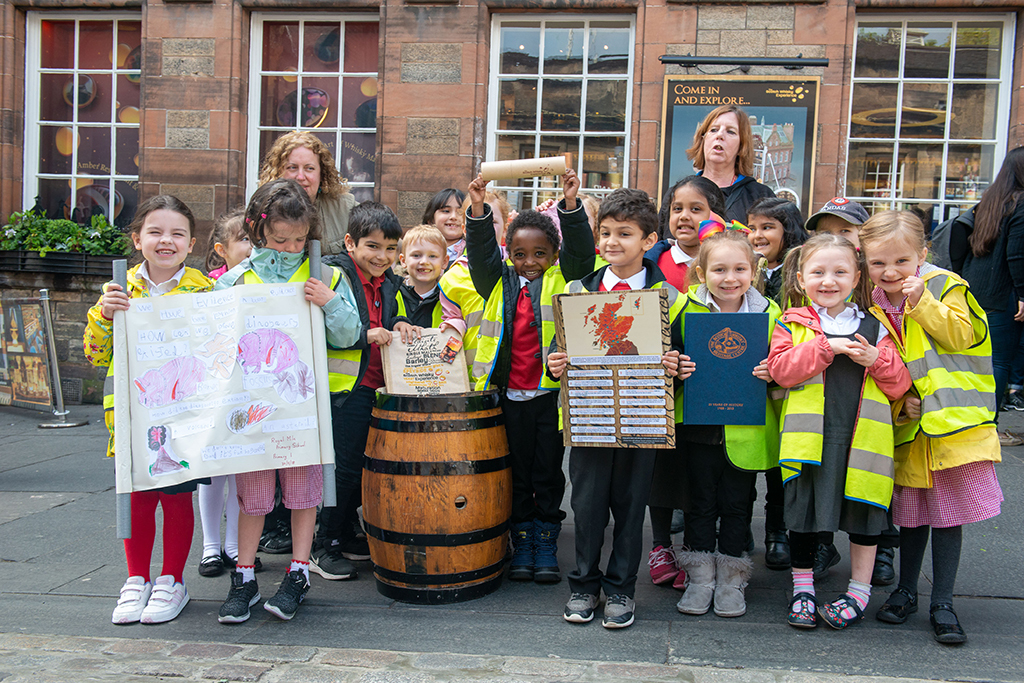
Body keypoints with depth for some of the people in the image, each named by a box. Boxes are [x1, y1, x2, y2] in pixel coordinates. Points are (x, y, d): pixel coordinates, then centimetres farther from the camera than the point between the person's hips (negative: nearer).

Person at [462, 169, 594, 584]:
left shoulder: (562, 280, 3)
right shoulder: (500, 283, 8)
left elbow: (580, 250, -9)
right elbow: (481, 252, -3)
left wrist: (570, 205, -21)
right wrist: (478, 210, -16)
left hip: (552, 392, -1)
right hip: (511, 393, 2)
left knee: (549, 473, 8)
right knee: (517, 473, 11)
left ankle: (546, 543, 21)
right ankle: (522, 542, 23)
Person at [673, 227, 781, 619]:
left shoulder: (769, 314, 0)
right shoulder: (687, 310, -3)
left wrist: (773, 373, -12)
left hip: (746, 429, 0)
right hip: (699, 424, 0)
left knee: (736, 504, 10)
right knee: (701, 502, 10)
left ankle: (730, 579, 25)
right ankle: (700, 577, 23)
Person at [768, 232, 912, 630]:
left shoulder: (873, 328, 10)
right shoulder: (792, 325, 5)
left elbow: (899, 385, 8)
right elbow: (781, 370, -10)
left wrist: (875, 360, -11)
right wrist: (826, 347, -17)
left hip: (861, 437, 1)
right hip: (808, 438, -1)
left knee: (863, 512, 9)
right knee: (803, 512, 6)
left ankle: (859, 592, 26)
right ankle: (803, 589, 24)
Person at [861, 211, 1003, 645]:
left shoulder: (944, 287, -5)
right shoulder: (871, 307, 4)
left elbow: (961, 336, -16)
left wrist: (923, 302, -23)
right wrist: (898, 399, -5)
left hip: (952, 415, -3)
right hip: (908, 425, 3)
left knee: (947, 511, 1)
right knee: (910, 511, 13)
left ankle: (943, 603, 14)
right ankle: (906, 591, 29)